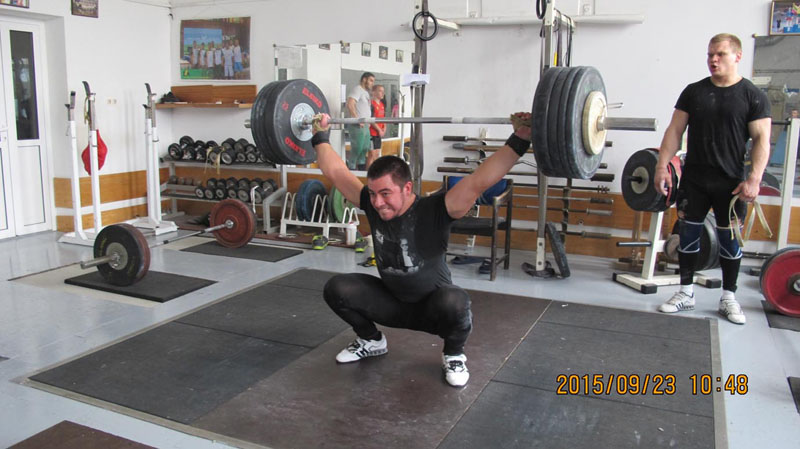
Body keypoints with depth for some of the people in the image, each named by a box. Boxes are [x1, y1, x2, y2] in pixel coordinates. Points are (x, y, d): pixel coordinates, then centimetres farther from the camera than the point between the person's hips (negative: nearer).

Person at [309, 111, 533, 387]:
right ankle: (371, 341, 14)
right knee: (337, 288, -13)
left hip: (433, 308, -4)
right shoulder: (372, 205, -15)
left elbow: (480, 181, -40)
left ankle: (454, 355, -4)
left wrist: (520, 140, -46)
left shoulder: (433, 212, -29)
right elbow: (335, 171, -3)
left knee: (454, 302, -39)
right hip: (391, 303, 5)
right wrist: (319, 136, 6)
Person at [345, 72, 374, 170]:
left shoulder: (366, 92, 20)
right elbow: (350, 105, -22)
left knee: (365, 149, 14)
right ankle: (351, 168, 3)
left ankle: (361, 169, 25)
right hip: (357, 125, -10)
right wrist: (357, 120, -22)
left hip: (365, 125, 10)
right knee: (357, 149, -8)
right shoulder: (357, 89, -9)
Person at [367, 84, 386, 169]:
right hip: (372, 132, -8)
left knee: (377, 154, 11)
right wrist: (379, 130, -13)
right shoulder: (371, 104, -12)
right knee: (371, 154, -6)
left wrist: (384, 128, 4)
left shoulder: (382, 105, 14)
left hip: (379, 133, 8)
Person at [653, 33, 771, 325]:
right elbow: (675, 131, 6)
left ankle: (728, 298, 19)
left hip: (731, 182, -2)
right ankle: (686, 293, 17)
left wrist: (754, 179, -15)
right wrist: (662, 166, -4)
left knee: (729, 238, 5)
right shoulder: (694, 92, 7)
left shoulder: (753, 96, -1)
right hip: (694, 179, 3)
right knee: (688, 233, 5)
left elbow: (761, 140, -5)